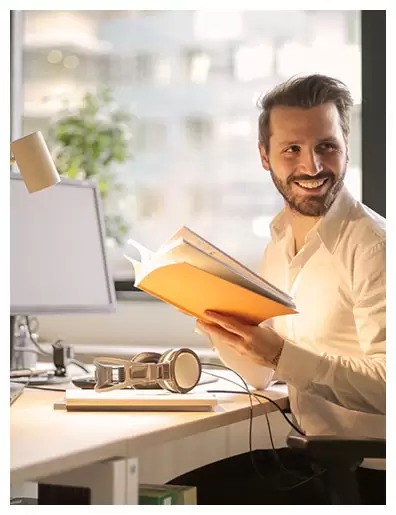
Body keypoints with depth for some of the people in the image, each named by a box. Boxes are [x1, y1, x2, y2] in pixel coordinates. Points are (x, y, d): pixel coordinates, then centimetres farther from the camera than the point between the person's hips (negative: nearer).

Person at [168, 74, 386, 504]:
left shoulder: (371, 246, -17)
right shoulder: (279, 243, 7)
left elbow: (385, 385, -23)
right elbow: (259, 376, 11)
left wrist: (280, 354, -30)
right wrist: (217, 323, -6)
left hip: (368, 472, -7)